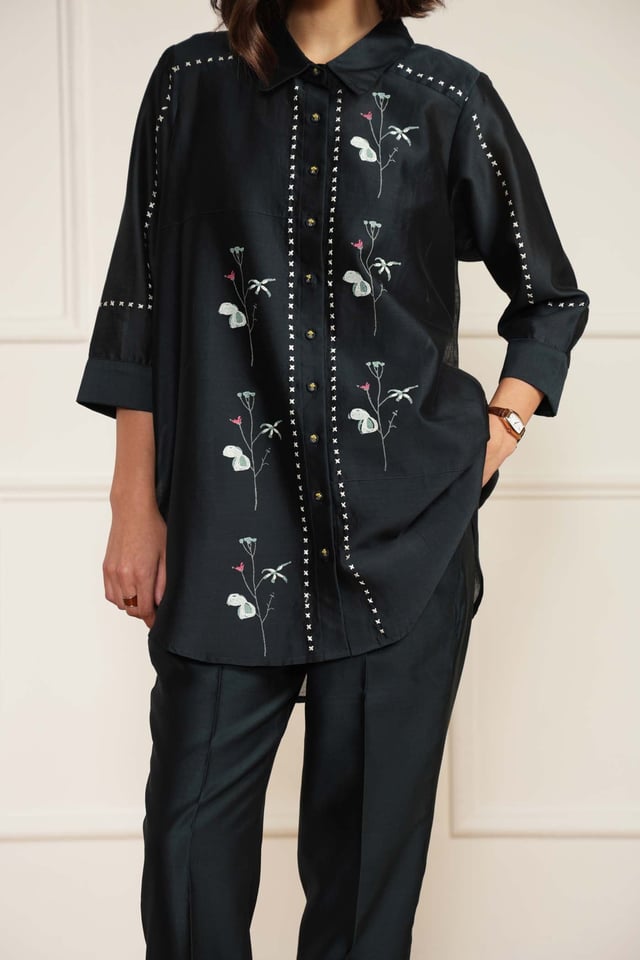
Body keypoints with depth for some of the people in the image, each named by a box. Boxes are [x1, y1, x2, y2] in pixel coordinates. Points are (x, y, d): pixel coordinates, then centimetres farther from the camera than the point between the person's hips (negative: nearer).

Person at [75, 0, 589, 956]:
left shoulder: (448, 101, 4)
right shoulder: (192, 82, 7)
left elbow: (552, 297, 16)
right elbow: (142, 302, 7)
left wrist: (501, 428, 3)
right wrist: (135, 503, 4)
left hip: (402, 539, 0)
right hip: (228, 541, 1)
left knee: (368, 850, 6)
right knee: (190, 850, 2)